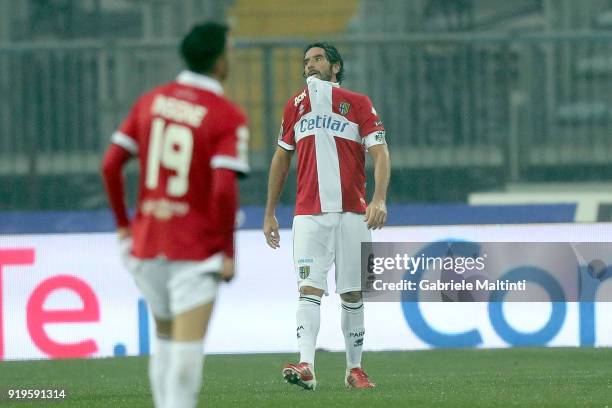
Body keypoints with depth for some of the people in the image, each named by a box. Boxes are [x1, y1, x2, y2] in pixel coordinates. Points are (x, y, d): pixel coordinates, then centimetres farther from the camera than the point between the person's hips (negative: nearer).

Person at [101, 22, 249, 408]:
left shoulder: (150, 102, 6)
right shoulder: (229, 118, -10)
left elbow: (111, 165, 4)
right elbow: (224, 188, -20)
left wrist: (124, 224, 15)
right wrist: (228, 252, -10)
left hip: (146, 243, 6)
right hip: (198, 248, -6)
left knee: (166, 339, 19)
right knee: (188, 348, -10)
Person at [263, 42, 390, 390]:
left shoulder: (358, 104, 3)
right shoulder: (295, 107, 13)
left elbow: (380, 154, -4)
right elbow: (281, 160, 21)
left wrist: (380, 199, -20)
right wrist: (270, 213, 19)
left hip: (352, 214, -1)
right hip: (309, 214, 1)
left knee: (353, 294, 4)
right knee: (310, 289, -14)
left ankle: (355, 369, 16)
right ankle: (306, 367, -26)